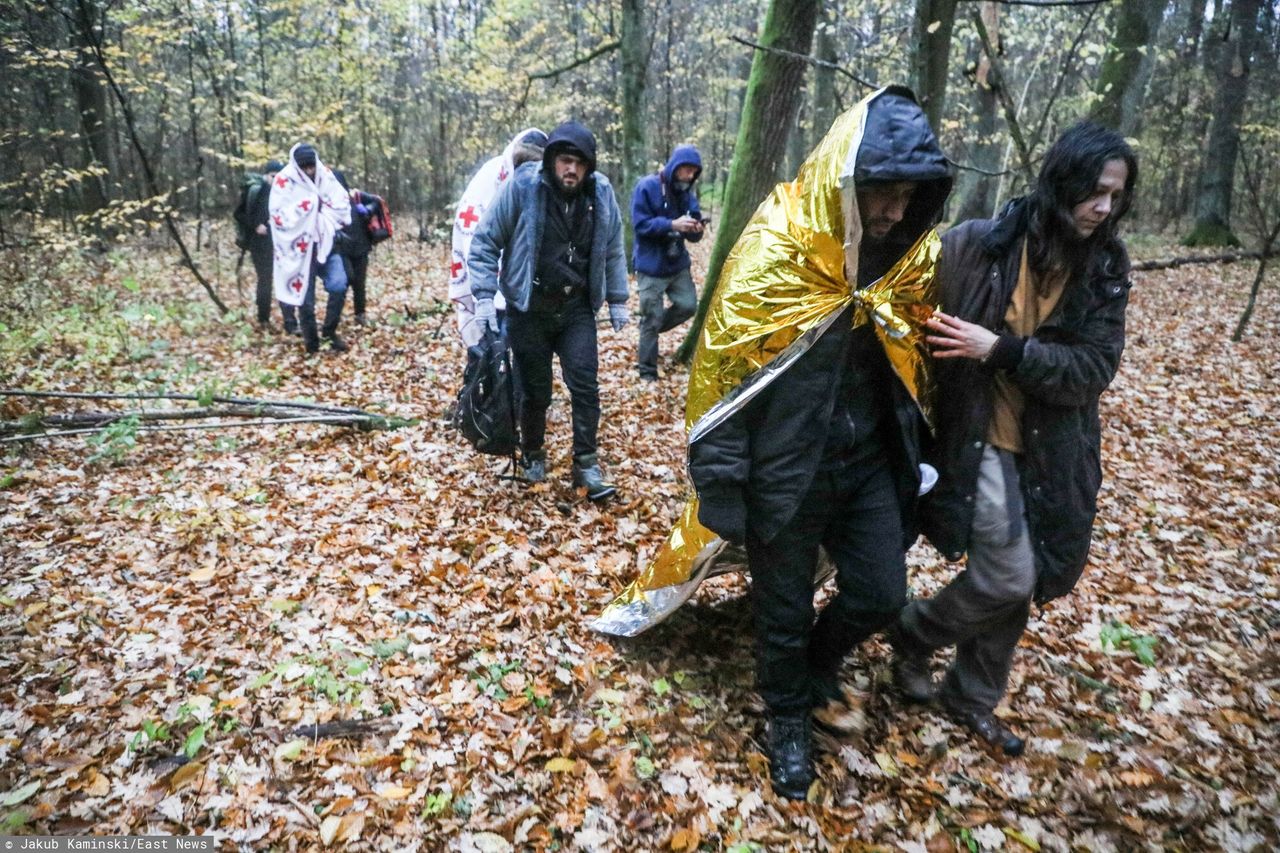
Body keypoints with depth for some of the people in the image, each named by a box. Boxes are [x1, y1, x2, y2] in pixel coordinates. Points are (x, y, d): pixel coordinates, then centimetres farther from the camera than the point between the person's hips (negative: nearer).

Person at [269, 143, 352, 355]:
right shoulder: (283, 182, -10)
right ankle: (311, 344, 17)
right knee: (305, 299, 3)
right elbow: (279, 216, -16)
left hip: (325, 243, 3)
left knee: (339, 285, -17)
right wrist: (309, 205, -17)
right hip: (301, 248, -3)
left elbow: (342, 203, 3)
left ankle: (330, 331, 3)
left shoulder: (325, 175, 2)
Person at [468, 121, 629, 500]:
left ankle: (586, 462, 10)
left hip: (577, 308, 2)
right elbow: (485, 242, -6)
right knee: (535, 390, 7)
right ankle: (532, 454, 30)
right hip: (529, 308, -2)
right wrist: (485, 297, -13)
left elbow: (612, 251, 12)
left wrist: (617, 300, 12)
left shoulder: (601, 193, -2)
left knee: (585, 385, -3)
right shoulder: (521, 187, -12)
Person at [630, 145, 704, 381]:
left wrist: (696, 229, -18)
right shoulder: (647, 186, -13)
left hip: (678, 264, 6)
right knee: (652, 318, -2)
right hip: (651, 266, -6)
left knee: (688, 305, 5)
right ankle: (647, 370, 12)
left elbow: (693, 236, 6)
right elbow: (641, 224, -18)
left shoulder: (687, 192, 5)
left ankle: (650, 327, 30)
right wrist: (672, 224, -28)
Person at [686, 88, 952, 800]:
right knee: (784, 607, 12)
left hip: (870, 462, 5)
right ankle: (789, 715, 40)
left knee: (882, 594, 11)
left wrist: (911, 453, 14)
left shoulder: (901, 254, -2)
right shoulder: (772, 256, -19)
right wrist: (723, 487, -15)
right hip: (786, 470, -5)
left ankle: (818, 663, 43)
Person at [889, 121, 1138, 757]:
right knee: (1009, 577, -8)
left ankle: (972, 697, 35)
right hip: (976, 441, -4)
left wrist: (1001, 351, -22)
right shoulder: (976, 245, -12)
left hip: (1051, 455, 5)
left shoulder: (1106, 268, -1)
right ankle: (915, 632, 23)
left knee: (1015, 582, 13)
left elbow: (1094, 368, -9)